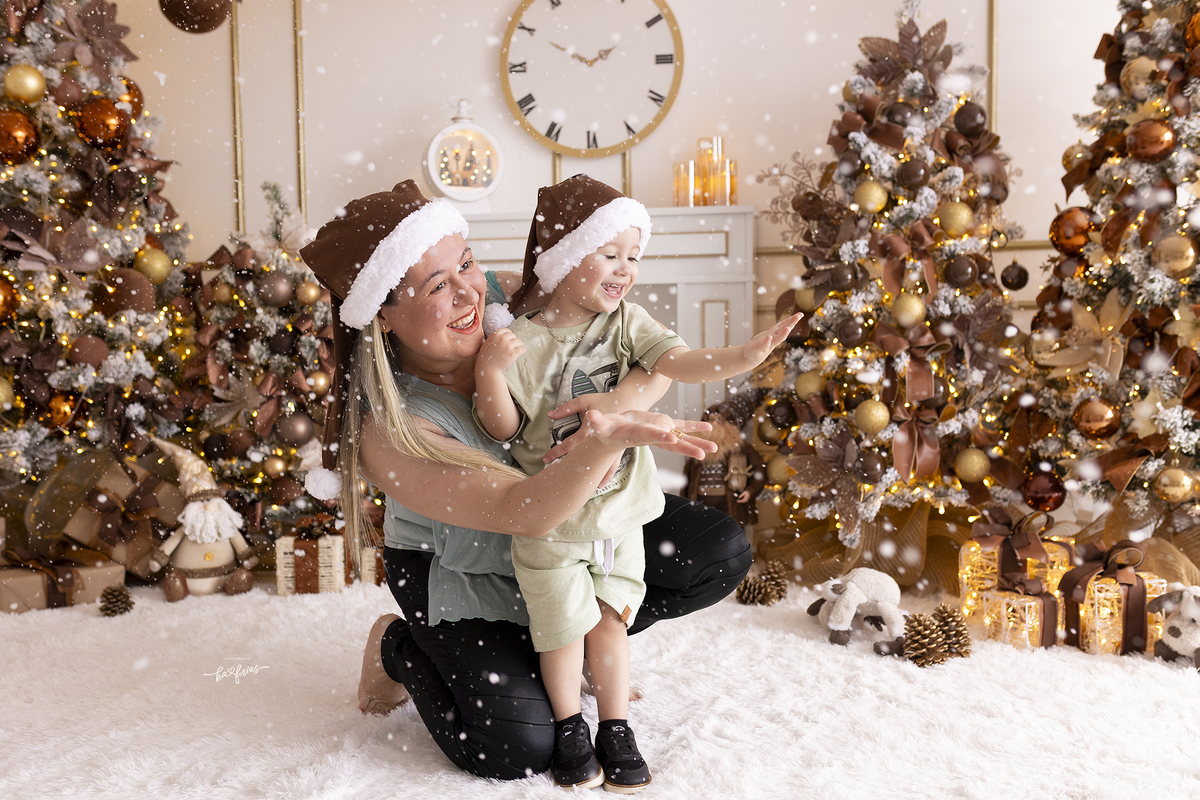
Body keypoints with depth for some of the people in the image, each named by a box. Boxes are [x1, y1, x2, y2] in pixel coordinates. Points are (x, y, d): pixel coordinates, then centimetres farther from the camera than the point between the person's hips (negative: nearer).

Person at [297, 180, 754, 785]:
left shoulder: (511, 302, -19)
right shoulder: (387, 431, -31)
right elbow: (524, 511, -41)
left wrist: (621, 402, -40)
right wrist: (609, 439, -58)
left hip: (576, 520, 5)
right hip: (466, 573, -5)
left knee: (721, 553, -7)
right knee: (520, 748, -19)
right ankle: (400, 648, 10)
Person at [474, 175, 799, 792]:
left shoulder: (626, 321, -4)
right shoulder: (524, 342, -14)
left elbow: (678, 361, -19)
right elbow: (503, 428, -10)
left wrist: (743, 357, -35)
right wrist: (489, 370, -27)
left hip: (619, 512, 3)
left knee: (610, 619, 14)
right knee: (563, 625, 9)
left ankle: (616, 729, 31)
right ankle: (569, 727, 33)